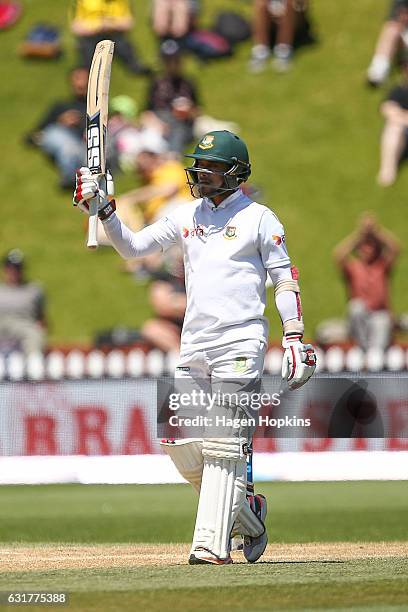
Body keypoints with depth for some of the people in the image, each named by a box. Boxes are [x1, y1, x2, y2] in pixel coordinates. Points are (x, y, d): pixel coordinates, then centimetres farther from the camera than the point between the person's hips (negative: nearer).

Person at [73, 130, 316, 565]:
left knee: (223, 445, -10)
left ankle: (212, 544, -11)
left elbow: (285, 280, 0)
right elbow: (132, 247, 12)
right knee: (180, 443, 1)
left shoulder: (259, 219, 1)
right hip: (193, 345, 6)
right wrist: (104, 212, -4)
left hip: (240, 344, -6)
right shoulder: (186, 217, 15)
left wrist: (294, 338, -9)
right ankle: (246, 513, 20)